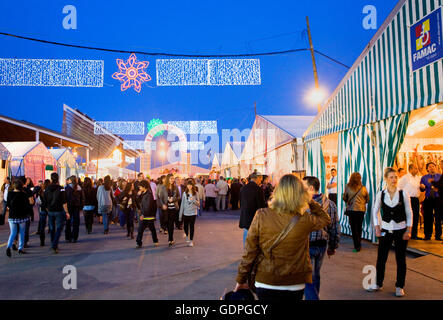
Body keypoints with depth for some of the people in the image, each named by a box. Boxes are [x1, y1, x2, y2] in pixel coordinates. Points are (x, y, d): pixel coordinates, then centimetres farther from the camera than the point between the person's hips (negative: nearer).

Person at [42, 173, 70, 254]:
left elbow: (44, 203, 8)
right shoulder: (61, 189, -11)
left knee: (52, 229, 16)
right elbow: (64, 202, -14)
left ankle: (53, 245, 27)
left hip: (50, 211, 4)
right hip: (59, 211, -4)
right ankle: (54, 245, -12)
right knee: (59, 229, 0)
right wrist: (67, 212, -9)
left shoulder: (47, 189, 2)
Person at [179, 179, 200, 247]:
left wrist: (193, 200, -20)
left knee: (191, 226, 1)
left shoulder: (195, 193, -2)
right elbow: (182, 204, 4)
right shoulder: (185, 193, 1)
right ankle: (187, 235, 38)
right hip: (186, 213, 1)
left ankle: (191, 240, 12)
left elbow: (198, 204, -1)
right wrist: (180, 215, 4)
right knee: (185, 226, 8)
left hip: (193, 213, -1)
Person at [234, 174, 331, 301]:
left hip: (265, 284, 0)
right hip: (295, 286, 0)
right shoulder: (305, 220, -13)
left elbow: (250, 252, -7)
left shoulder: (261, 216, -13)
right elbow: (326, 219, 10)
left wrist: (241, 280, 3)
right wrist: (310, 202, 7)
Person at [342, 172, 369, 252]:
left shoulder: (348, 187, -7)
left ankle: (357, 246, 3)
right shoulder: (363, 188, -3)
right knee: (359, 227, 14)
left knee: (354, 228, 4)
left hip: (351, 209, -2)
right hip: (361, 210, 2)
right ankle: (358, 244, 22)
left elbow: (344, 198, 2)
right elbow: (367, 199, 8)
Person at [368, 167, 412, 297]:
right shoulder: (380, 194, -2)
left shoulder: (403, 193, -5)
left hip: (400, 230, -1)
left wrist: (408, 230, -4)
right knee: (381, 258, 6)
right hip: (385, 230, 1)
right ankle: (378, 284, 23)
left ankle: (399, 286, 23)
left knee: (400, 259, 8)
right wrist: (377, 228, 0)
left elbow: (409, 213, 0)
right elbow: (375, 212, 7)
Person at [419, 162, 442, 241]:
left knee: (438, 217, 1)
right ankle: (427, 235, 12)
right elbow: (422, 189, 5)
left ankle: (438, 235, 12)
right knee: (428, 217, 2)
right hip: (428, 199, 1)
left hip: (438, 199, -1)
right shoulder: (424, 178, 11)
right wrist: (422, 187, -17)